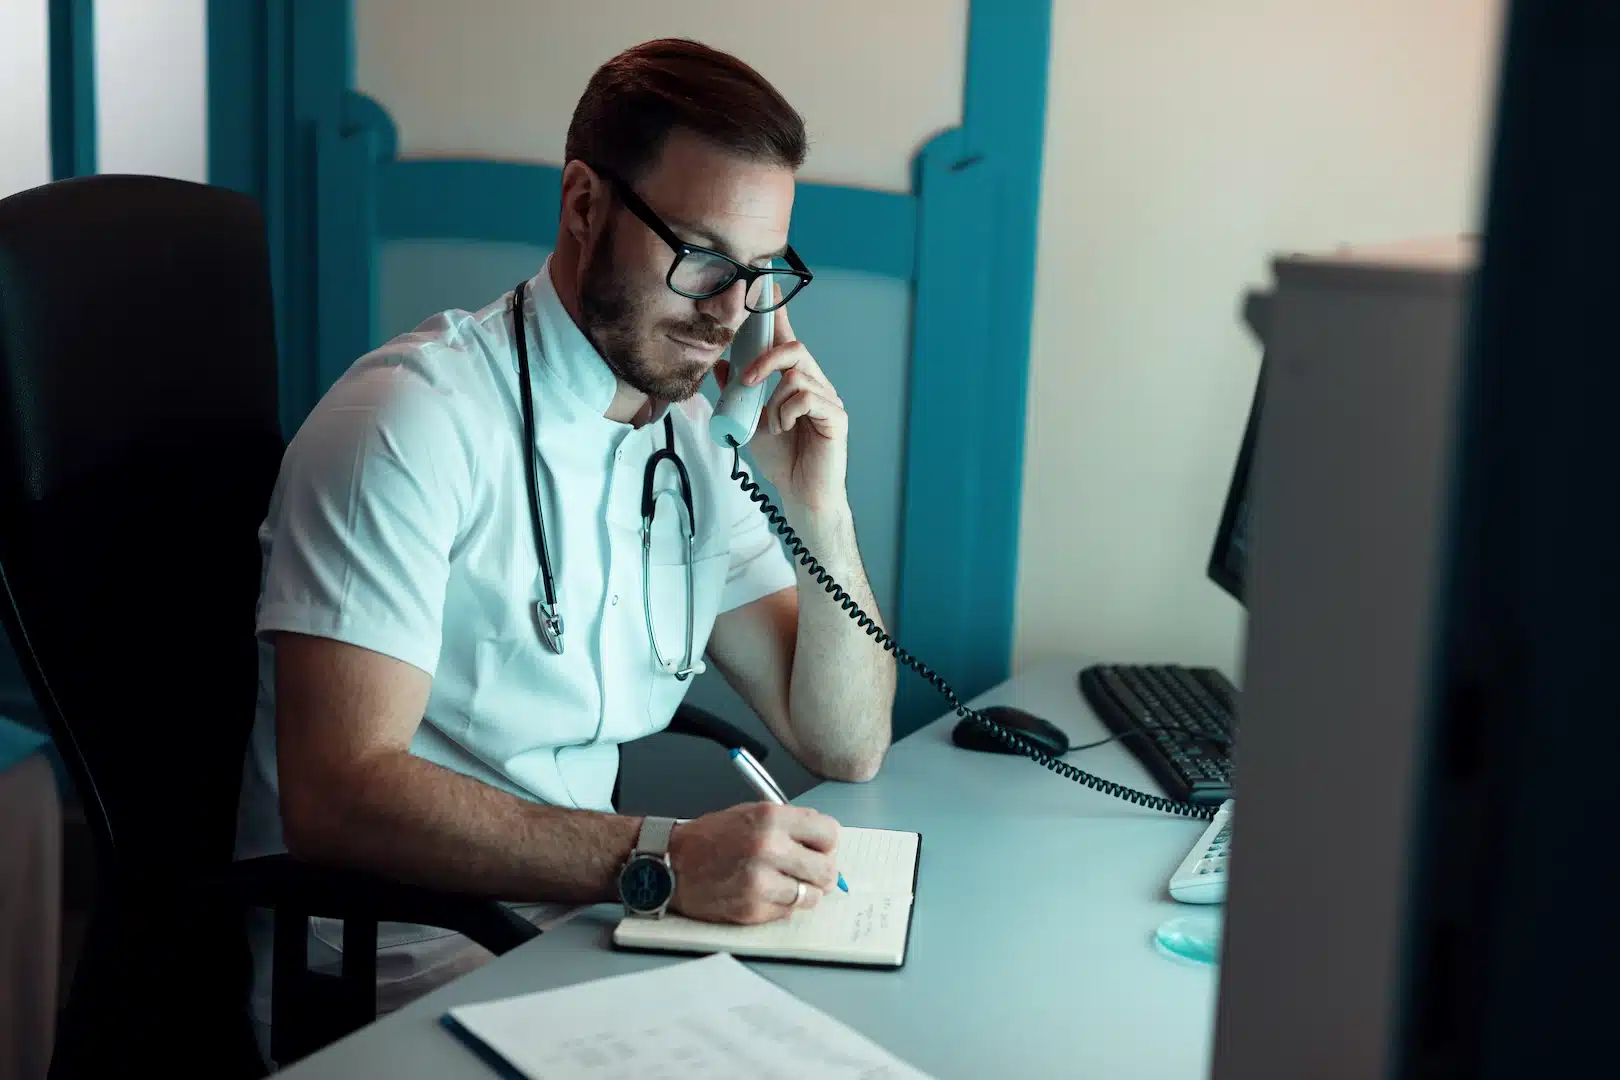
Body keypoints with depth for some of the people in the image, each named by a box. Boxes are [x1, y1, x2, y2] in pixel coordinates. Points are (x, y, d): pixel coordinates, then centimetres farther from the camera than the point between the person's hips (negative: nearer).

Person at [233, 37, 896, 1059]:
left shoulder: (702, 443, 8)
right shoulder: (417, 418, -16)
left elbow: (846, 747, 6)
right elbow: (337, 794, -26)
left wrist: (821, 513, -9)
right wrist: (658, 859, -35)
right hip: (394, 970, -7)